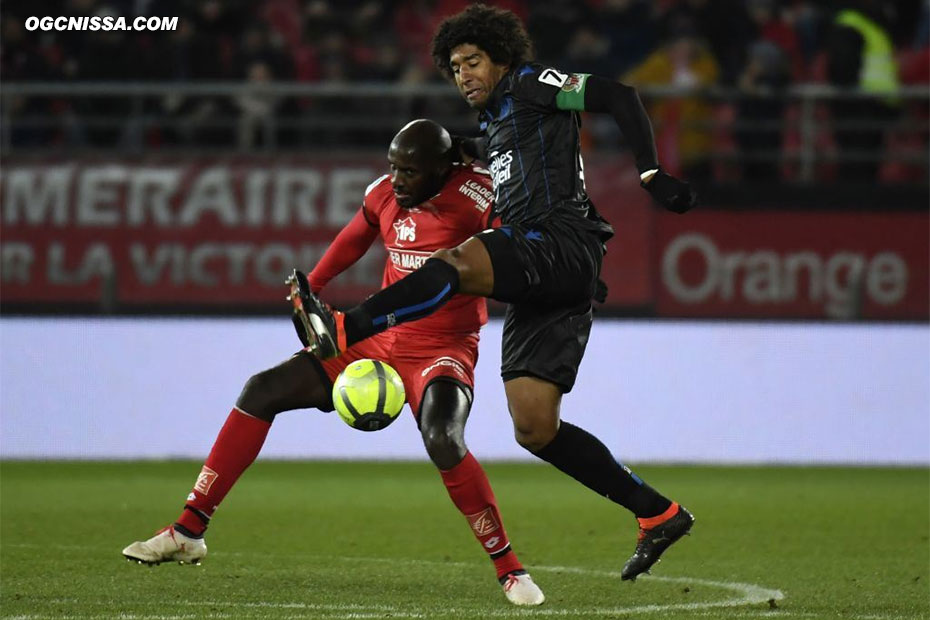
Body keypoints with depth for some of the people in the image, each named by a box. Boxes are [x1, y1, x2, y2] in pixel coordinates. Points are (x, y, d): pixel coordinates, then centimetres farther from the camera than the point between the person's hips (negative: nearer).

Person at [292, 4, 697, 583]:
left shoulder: (531, 86, 6)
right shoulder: (494, 130, 29)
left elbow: (617, 96, -5)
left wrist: (651, 175, -12)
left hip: (564, 243, -9)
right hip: (538, 286, 9)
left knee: (454, 263, -33)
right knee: (535, 429, 1)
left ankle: (345, 330, -50)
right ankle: (659, 514, 6)